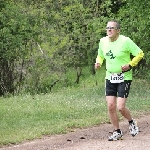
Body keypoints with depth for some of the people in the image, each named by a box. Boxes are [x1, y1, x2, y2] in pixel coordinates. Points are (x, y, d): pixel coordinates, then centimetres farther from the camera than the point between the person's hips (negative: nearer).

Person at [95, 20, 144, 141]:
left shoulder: (125, 41, -13)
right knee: (111, 106, -1)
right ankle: (117, 132, 15)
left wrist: (130, 65, -15)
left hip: (124, 78, -5)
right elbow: (100, 55, 21)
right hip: (110, 77, 5)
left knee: (120, 107, -11)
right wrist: (98, 62, 0)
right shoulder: (103, 41, 3)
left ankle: (131, 122, 21)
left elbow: (140, 54, -6)